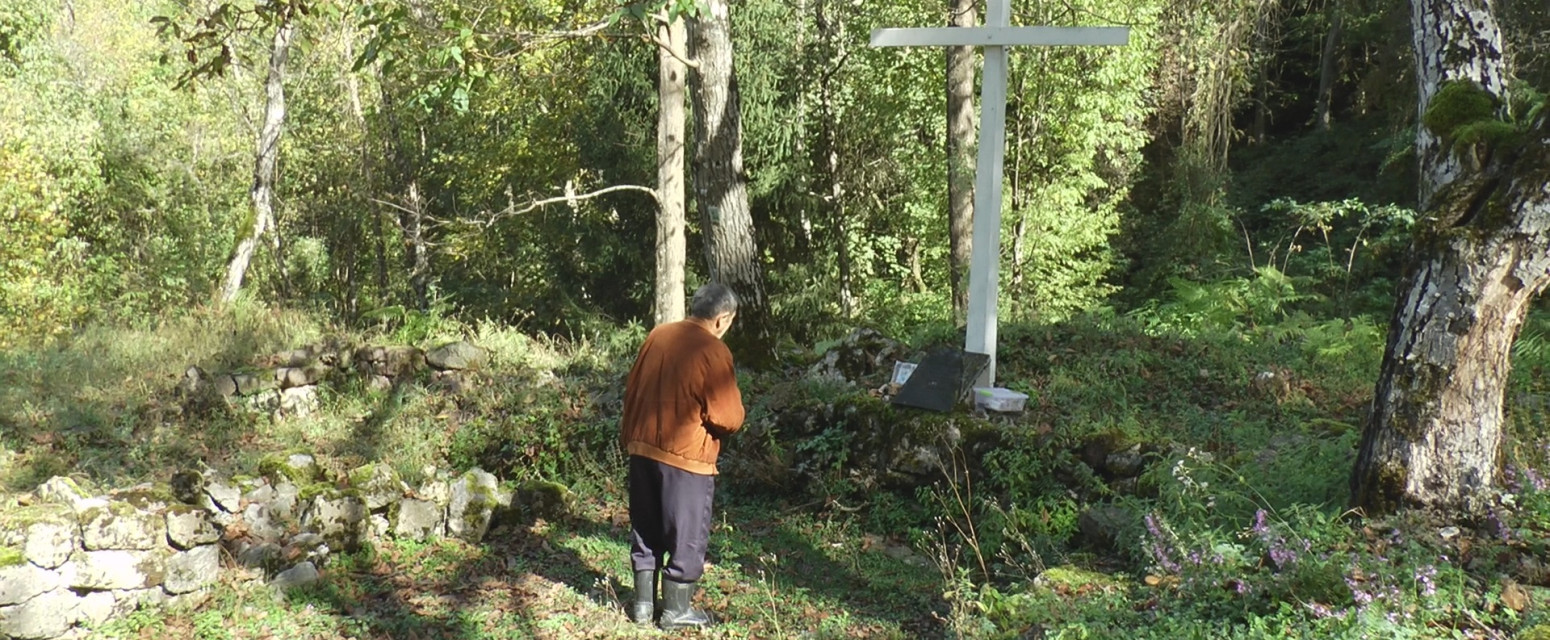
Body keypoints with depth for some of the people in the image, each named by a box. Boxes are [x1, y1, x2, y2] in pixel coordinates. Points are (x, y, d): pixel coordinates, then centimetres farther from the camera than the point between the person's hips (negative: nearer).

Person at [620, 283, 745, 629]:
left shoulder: (658, 334, 4)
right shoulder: (714, 351, -16)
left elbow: (632, 390, 12)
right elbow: (728, 419, -16)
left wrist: (628, 437, 22)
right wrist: (735, 402, 6)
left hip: (643, 448, 7)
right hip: (686, 457, -6)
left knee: (645, 529, 17)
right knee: (686, 535, 8)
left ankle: (643, 603, 25)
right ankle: (676, 610, 17)